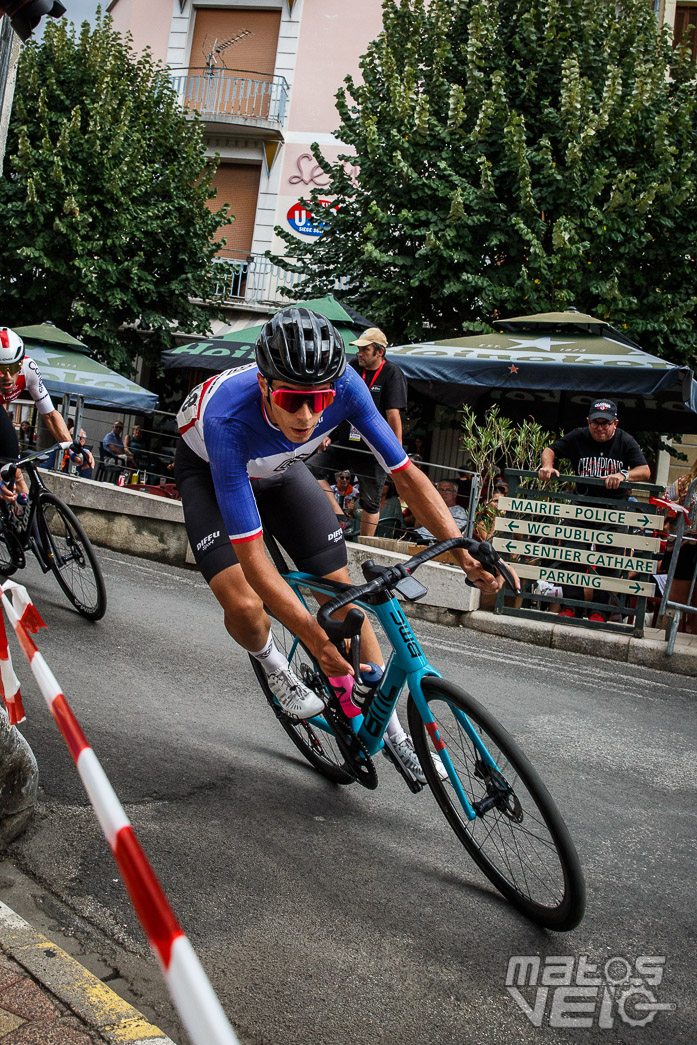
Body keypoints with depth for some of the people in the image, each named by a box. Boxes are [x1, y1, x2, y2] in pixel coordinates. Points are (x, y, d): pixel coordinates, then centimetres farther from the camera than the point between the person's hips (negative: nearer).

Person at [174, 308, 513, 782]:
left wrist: (465, 550, -31)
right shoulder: (228, 421, -43)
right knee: (244, 606, -25)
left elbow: (405, 474, -23)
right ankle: (273, 665, 13)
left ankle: (391, 727, 13)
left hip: (278, 469, 3)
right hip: (210, 471, -3)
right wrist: (315, 636, -46)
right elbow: (252, 557, -41)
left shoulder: (344, 385, -34)